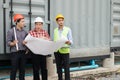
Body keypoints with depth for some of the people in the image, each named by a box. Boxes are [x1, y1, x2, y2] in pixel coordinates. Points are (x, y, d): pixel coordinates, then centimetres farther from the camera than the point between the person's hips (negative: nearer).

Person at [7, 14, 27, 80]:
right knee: (14, 70, 0)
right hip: (15, 53, -4)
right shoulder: (11, 31, -4)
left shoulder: (25, 32, 10)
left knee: (22, 69, 8)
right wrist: (13, 43, -27)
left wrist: (26, 43, -10)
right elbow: (8, 42, -7)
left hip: (23, 53, 4)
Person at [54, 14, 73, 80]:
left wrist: (68, 42, -26)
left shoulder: (68, 29, 1)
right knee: (59, 67, 8)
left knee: (66, 68, -4)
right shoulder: (55, 30, 11)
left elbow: (71, 41, -4)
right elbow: (54, 41, 13)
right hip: (57, 51, 3)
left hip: (65, 51, -3)